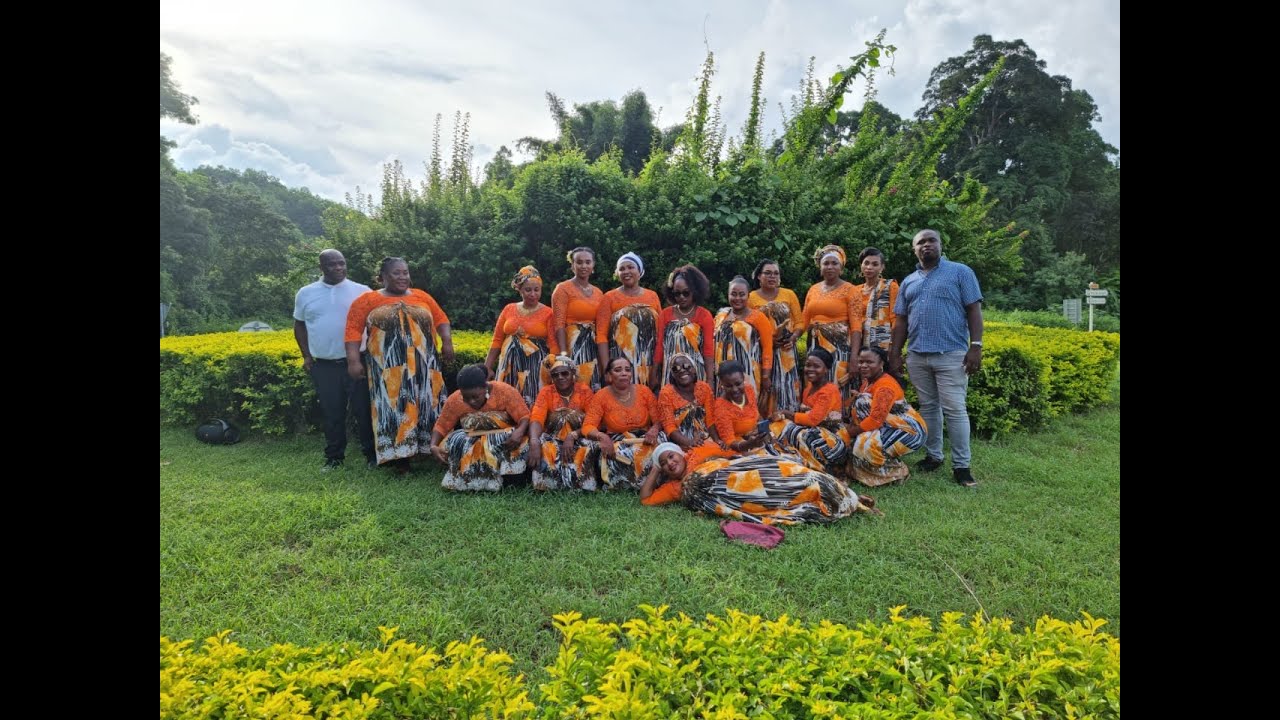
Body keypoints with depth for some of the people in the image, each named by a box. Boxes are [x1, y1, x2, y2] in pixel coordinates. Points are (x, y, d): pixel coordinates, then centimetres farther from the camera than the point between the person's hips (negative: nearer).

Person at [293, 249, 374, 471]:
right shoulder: (306, 293, 7)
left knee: (363, 410, 3)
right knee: (332, 413, 9)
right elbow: (299, 325, 15)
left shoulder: (362, 291, 2)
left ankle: (371, 454, 14)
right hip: (324, 365, 2)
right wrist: (306, 355, 8)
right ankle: (334, 457, 20)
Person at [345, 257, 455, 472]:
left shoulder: (422, 297, 14)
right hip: (388, 368, -2)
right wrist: (354, 361, -9)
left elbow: (441, 319, 15)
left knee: (428, 406, 2)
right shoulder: (367, 300, 7)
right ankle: (400, 458, -1)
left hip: (423, 366, 2)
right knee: (394, 409, -4)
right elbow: (353, 329, 1)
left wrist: (447, 342, -1)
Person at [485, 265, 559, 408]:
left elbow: (554, 344, -6)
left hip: (536, 367, -3)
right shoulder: (509, 309, 8)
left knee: (533, 404, -4)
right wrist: (487, 366, 7)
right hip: (510, 365, 3)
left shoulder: (547, 313, -1)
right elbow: (497, 340, 11)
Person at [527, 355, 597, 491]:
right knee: (544, 448, -33)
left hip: (580, 439, 0)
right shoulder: (546, 392, -1)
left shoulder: (584, 390, -3)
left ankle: (579, 485, -17)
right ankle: (546, 485, -20)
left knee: (584, 450, -34)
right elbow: (536, 418, -17)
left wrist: (572, 436, -29)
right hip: (553, 438, 1)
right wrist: (534, 442, -39)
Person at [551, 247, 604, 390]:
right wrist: (564, 354, -19)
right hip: (572, 346, -5)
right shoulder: (563, 289, -3)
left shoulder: (599, 293, 14)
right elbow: (559, 324, -10)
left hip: (594, 348, 6)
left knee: (593, 390, 7)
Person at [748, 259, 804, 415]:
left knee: (787, 387, 1)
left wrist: (793, 338, -11)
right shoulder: (751, 298, 3)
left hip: (786, 350, 2)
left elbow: (800, 321, 7)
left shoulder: (789, 294, 8)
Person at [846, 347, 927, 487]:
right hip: (891, 428, 10)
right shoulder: (867, 381, 8)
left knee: (866, 444, -27)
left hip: (910, 431, -10)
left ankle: (896, 472, -3)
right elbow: (860, 412, 5)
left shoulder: (885, 385, -22)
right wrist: (851, 428, -11)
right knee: (855, 440, 2)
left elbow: (876, 420, -27)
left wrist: (852, 432, -18)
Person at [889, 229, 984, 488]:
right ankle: (933, 456, 22)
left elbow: (974, 310, -2)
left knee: (955, 409, -5)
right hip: (917, 356, 5)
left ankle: (961, 466, 1)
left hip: (951, 354, -4)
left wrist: (976, 346, -11)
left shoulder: (960, 272, 3)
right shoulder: (908, 281, 16)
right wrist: (895, 353, 9)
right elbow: (901, 320, 15)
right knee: (928, 407, 11)